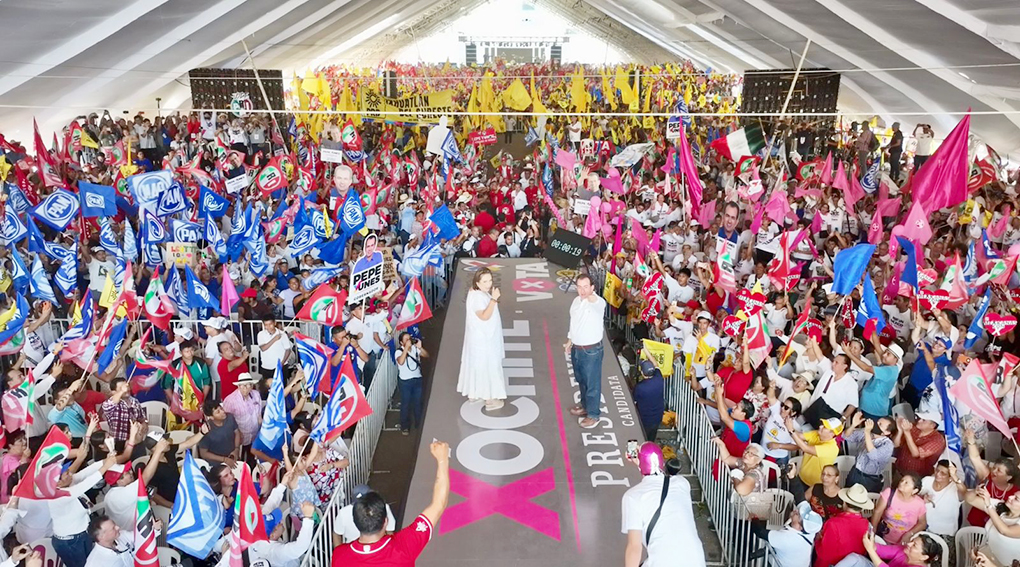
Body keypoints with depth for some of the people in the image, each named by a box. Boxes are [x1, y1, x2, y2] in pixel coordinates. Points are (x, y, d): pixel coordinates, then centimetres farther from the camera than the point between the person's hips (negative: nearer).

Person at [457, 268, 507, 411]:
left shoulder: (481, 293, 5)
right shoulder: (478, 296, -26)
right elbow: (485, 316, -33)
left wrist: (493, 298, 2)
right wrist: (494, 299, -35)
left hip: (483, 337, 10)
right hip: (482, 339, -10)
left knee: (477, 364, 20)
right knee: (487, 366, 1)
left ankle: (474, 393, 34)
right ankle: (490, 399, 12)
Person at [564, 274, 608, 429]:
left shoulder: (598, 302, -23)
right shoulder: (576, 301, 1)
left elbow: (595, 301, -51)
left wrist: (591, 297, -72)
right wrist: (569, 341, 20)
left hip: (591, 350, -7)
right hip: (576, 348, 7)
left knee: (592, 383, 7)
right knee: (581, 380, 23)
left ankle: (593, 415, 23)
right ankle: (585, 406, 43)